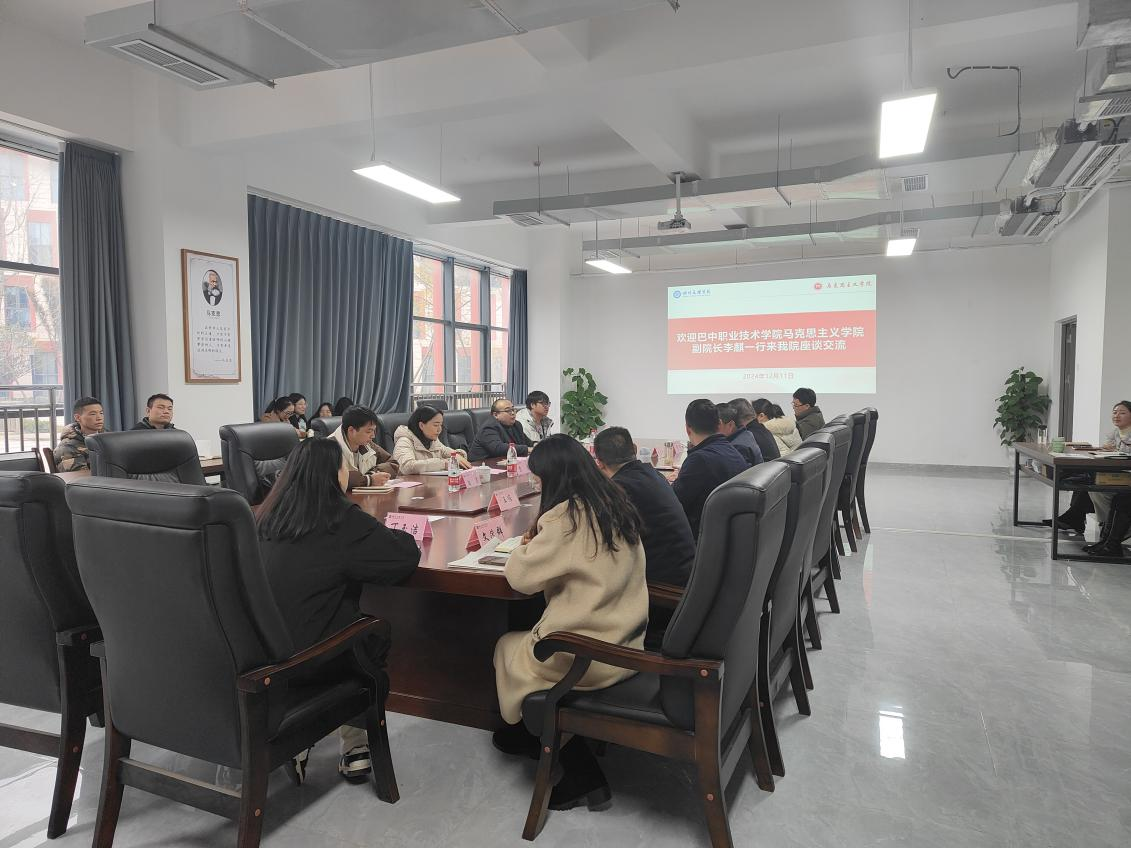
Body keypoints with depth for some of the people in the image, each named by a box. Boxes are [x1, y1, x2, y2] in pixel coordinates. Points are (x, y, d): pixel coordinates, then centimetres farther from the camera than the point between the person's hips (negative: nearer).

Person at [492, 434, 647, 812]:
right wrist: (542, 540, 8)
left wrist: (526, 546, 6)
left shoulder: (564, 517, -21)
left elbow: (521, 577, -13)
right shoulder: (616, 504, 4)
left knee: (506, 648, 18)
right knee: (526, 638, 24)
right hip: (626, 641, 8)